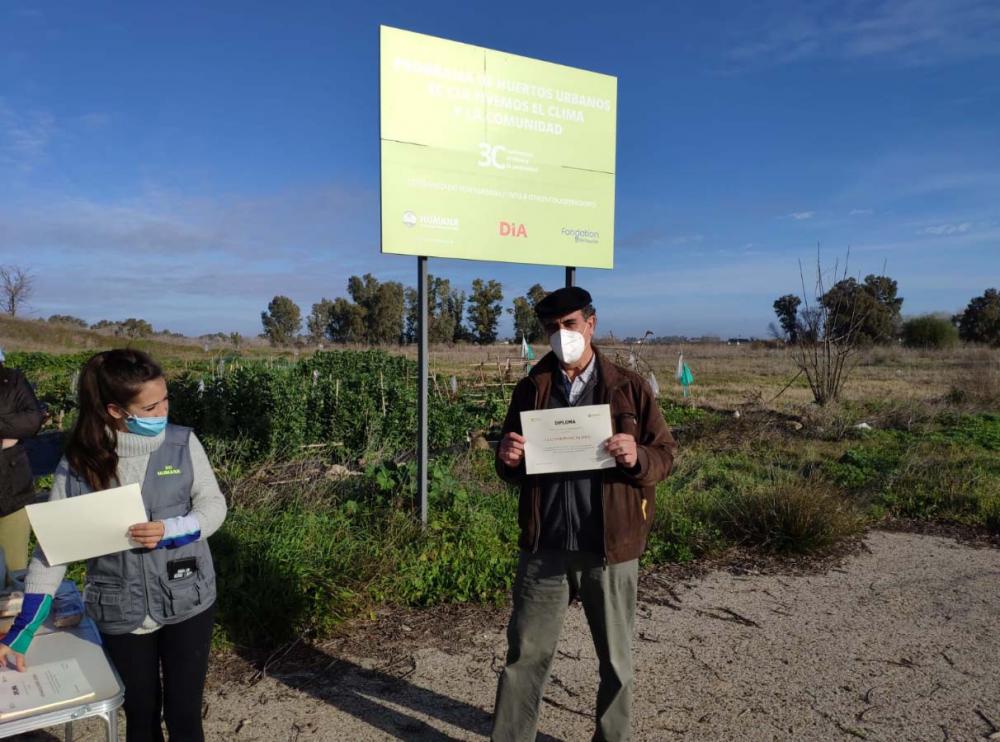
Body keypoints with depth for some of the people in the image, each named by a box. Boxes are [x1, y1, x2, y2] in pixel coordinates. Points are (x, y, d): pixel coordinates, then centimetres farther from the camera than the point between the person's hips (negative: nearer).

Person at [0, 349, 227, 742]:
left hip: (186, 601, 0)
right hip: (121, 612, 1)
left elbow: (213, 505, -5)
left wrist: (171, 531, -24)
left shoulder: (182, 443, -9)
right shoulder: (77, 463, -8)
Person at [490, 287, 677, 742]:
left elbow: (667, 452, 1)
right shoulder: (531, 389, 5)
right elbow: (511, 470, 11)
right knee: (525, 653, 12)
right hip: (543, 548, 1)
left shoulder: (629, 387, -1)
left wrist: (637, 458, -21)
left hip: (609, 549, -1)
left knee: (615, 659, 16)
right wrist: (508, 458, -13)